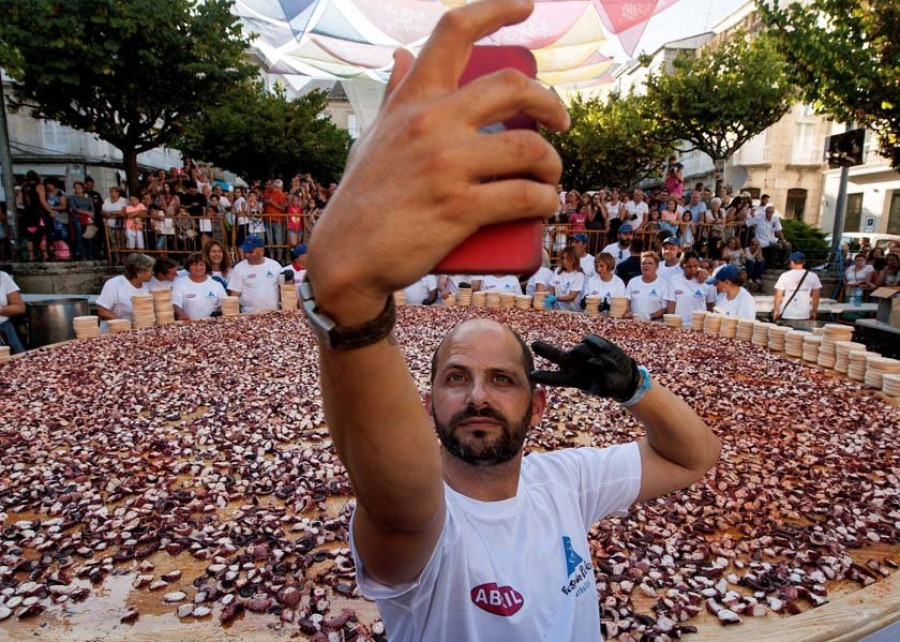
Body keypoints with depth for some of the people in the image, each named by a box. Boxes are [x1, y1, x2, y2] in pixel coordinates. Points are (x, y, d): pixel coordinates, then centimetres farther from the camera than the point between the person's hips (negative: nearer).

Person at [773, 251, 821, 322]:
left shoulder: (785, 276, -4)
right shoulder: (813, 276, 1)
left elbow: (778, 296, -4)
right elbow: (816, 297, 4)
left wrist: (776, 310, 7)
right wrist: (814, 311, 15)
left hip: (787, 314, -1)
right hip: (804, 314, 1)